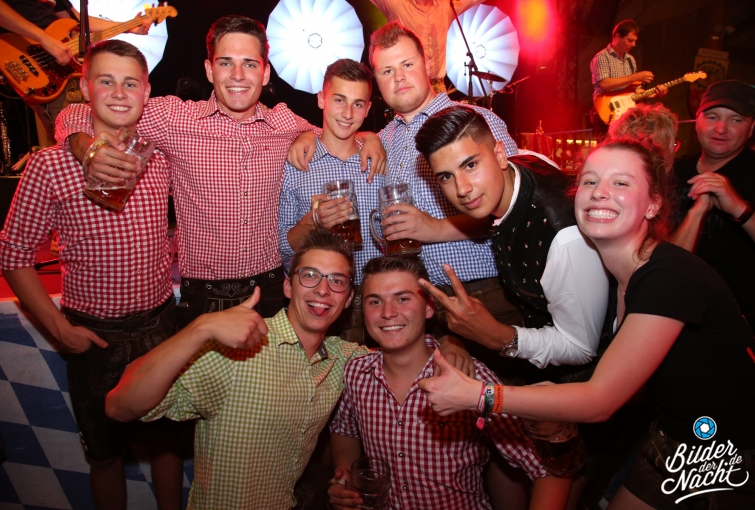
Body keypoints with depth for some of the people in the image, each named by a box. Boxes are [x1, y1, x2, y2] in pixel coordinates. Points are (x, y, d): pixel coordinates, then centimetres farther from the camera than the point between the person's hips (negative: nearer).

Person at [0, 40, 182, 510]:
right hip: (94, 335, -2)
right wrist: (59, 327, -10)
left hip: (161, 324, 3)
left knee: (170, 436, 19)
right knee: (106, 450, 18)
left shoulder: (163, 157, -3)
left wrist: (174, 254, 1)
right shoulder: (51, 165, -12)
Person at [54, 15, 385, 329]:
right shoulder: (174, 118, -8)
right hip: (201, 298, -2)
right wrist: (89, 148, -23)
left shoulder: (285, 123, 0)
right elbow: (76, 117, -1)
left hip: (270, 293, 2)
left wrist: (366, 136, -2)